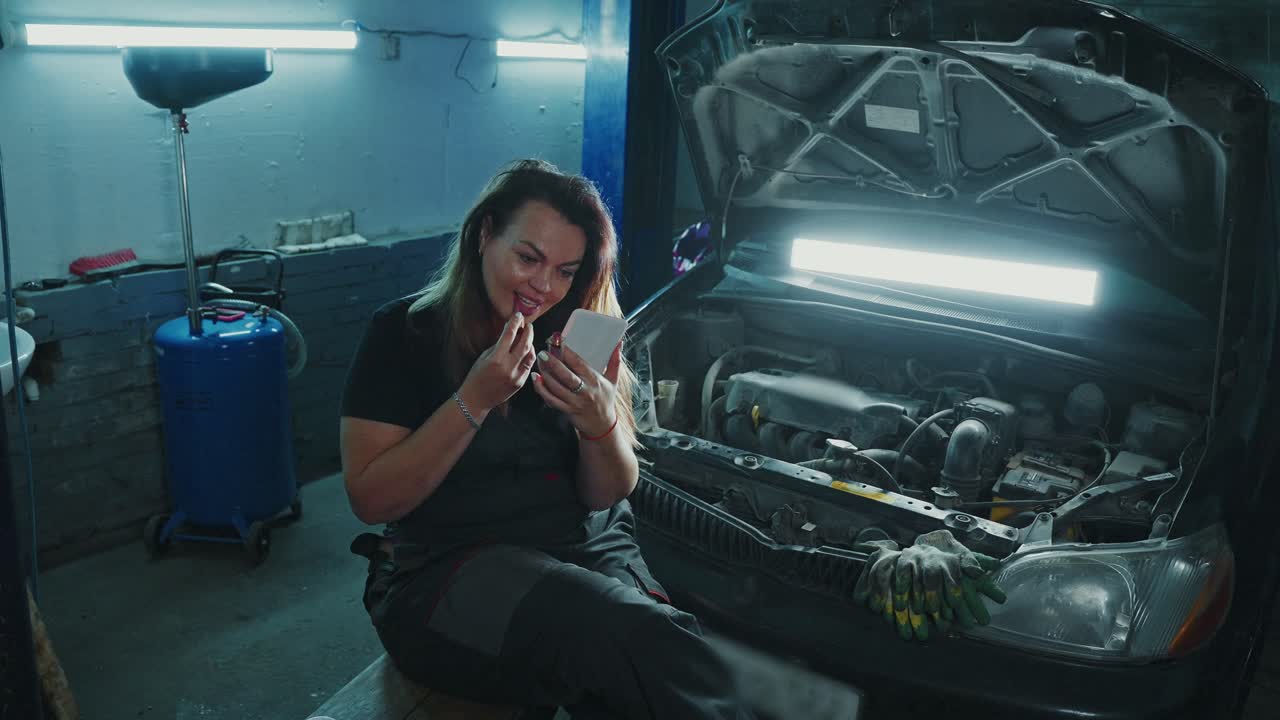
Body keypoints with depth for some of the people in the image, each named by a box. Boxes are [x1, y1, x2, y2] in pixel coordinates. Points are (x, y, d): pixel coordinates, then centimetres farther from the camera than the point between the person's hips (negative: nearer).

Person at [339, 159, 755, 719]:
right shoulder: (405, 332, -2)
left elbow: (608, 495, 8)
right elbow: (370, 500, -8)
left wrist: (599, 423, -14)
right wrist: (474, 401, -17)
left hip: (589, 550, 4)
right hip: (446, 568, -4)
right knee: (646, 647, -32)